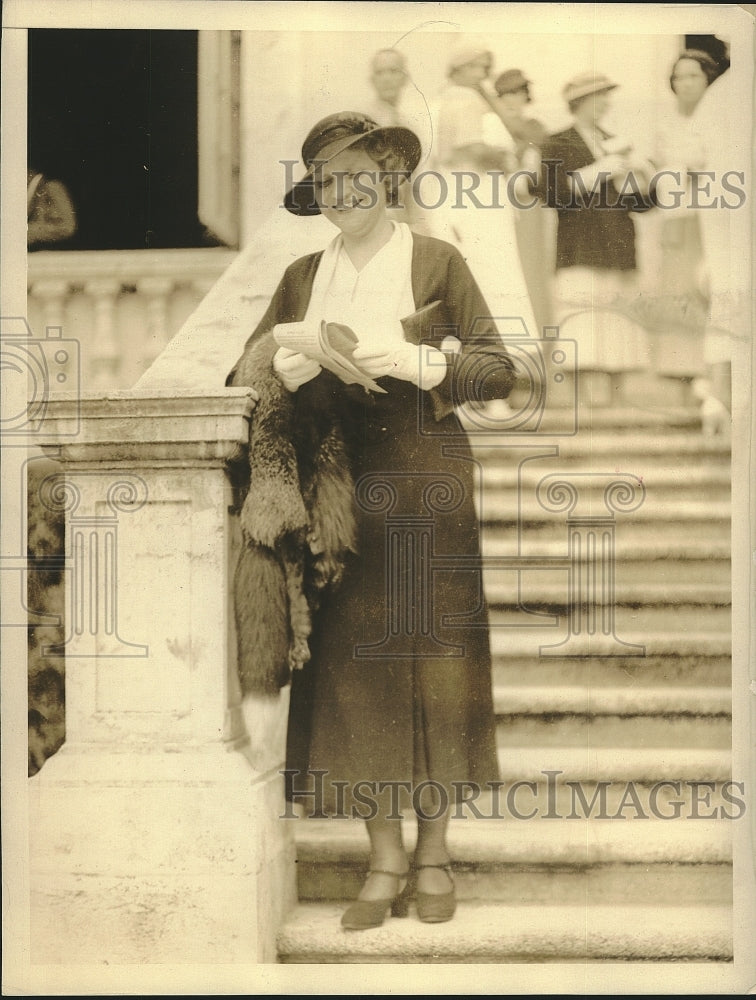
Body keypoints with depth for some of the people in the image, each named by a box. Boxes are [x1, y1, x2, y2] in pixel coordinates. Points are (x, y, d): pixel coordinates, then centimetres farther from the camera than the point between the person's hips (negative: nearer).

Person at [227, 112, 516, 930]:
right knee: (350, 670, -1)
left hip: (422, 477, -3)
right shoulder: (302, 278, 13)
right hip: (334, 486, 3)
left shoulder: (436, 262, 4)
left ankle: (432, 855, 11)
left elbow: (498, 370, -2)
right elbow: (246, 374, 10)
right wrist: (286, 370, -11)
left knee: (429, 661, -2)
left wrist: (416, 360, -17)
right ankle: (384, 863, 7)